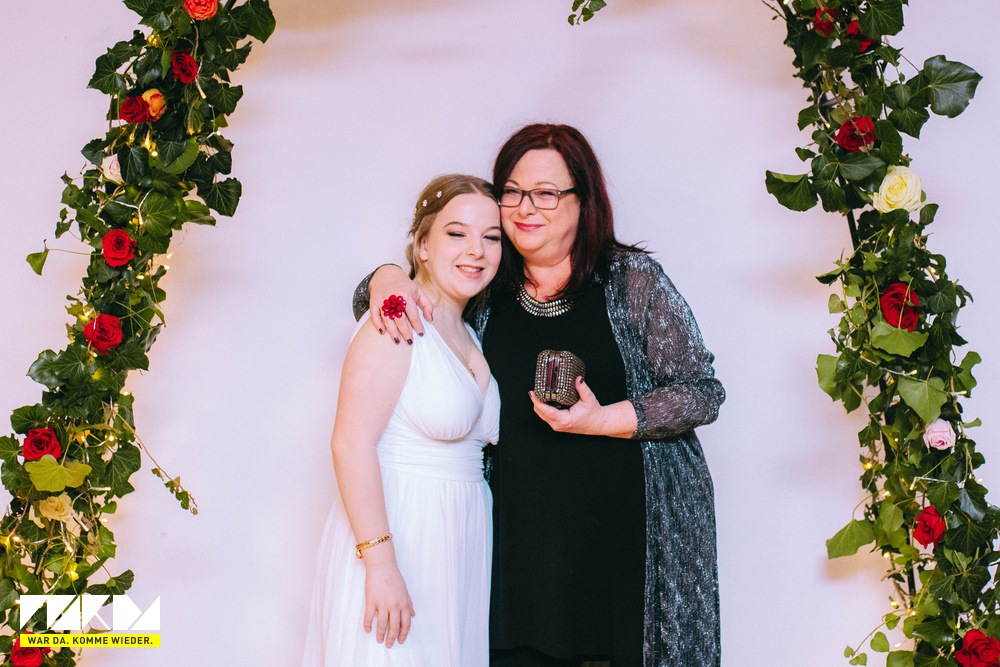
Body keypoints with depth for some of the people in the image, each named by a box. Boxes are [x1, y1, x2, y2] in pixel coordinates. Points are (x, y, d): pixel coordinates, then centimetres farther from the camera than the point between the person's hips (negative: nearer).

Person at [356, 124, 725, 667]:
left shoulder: (631, 278, -3)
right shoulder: (486, 287, 6)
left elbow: (703, 392, -2)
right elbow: (370, 310, 16)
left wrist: (605, 420, -16)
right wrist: (385, 279, -8)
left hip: (632, 534, -2)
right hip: (524, 535, 3)